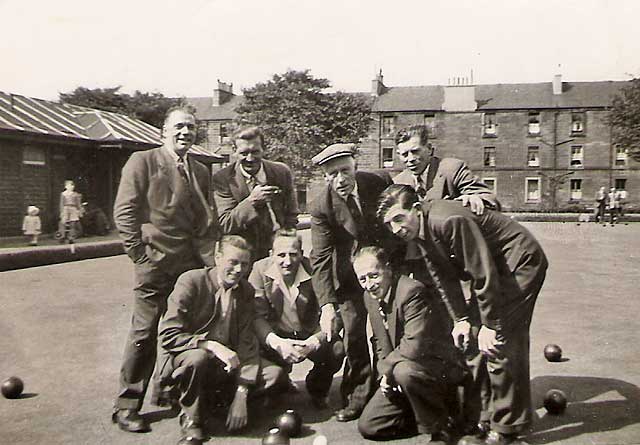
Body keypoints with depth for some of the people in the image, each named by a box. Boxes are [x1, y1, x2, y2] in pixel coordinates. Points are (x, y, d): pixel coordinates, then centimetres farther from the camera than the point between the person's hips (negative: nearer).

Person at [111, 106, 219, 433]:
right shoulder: (142, 161, 1)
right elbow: (124, 211, -4)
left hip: (193, 263, 5)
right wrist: (139, 253, -9)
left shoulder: (200, 171, 17)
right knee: (144, 332, -2)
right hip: (155, 262, -5)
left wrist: (211, 257, 4)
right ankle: (127, 406, 10)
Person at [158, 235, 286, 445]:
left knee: (275, 373, -17)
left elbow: (247, 343, -4)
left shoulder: (246, 291, 2)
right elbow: (167, 335, -18)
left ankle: (211, 399, 2)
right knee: (197, 357, -38)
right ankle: (191, 422, -12)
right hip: (186, 361, -4)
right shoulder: (191, 281, -12)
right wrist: (211, 345, -31)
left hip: (226, 365, 4)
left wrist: (241, 394, -14)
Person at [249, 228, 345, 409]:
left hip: (310, 336, 0)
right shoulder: (260, 269, -12)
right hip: (277, 336, 1)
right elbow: (256, 315, -17)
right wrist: (276, 342, -34)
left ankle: (318, 391, 8)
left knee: (337, 349, -27)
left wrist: (313, 342, -35)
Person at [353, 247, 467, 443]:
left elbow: (414, 347, -31)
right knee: (367, 427, 2)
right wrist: (385, 375, -4)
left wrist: (385, 367, -17)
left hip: (440, 366, -8)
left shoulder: (411, 291, -24)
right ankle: (432, 410, 16)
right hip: (399, 376, 8)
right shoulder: (370, 297, 4)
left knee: (404, 371, -40)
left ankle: (441, 429, -13)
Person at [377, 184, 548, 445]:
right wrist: (462, 319, -3)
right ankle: (518, 413, 33)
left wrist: (490, 325, -23)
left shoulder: (449, 221, -31)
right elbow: (443, 278, 4)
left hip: (521, 261, -10)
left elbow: (484, 274, -28)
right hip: (496, 268, 10)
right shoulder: (418, 233, -2)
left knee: (498, 342, -13)